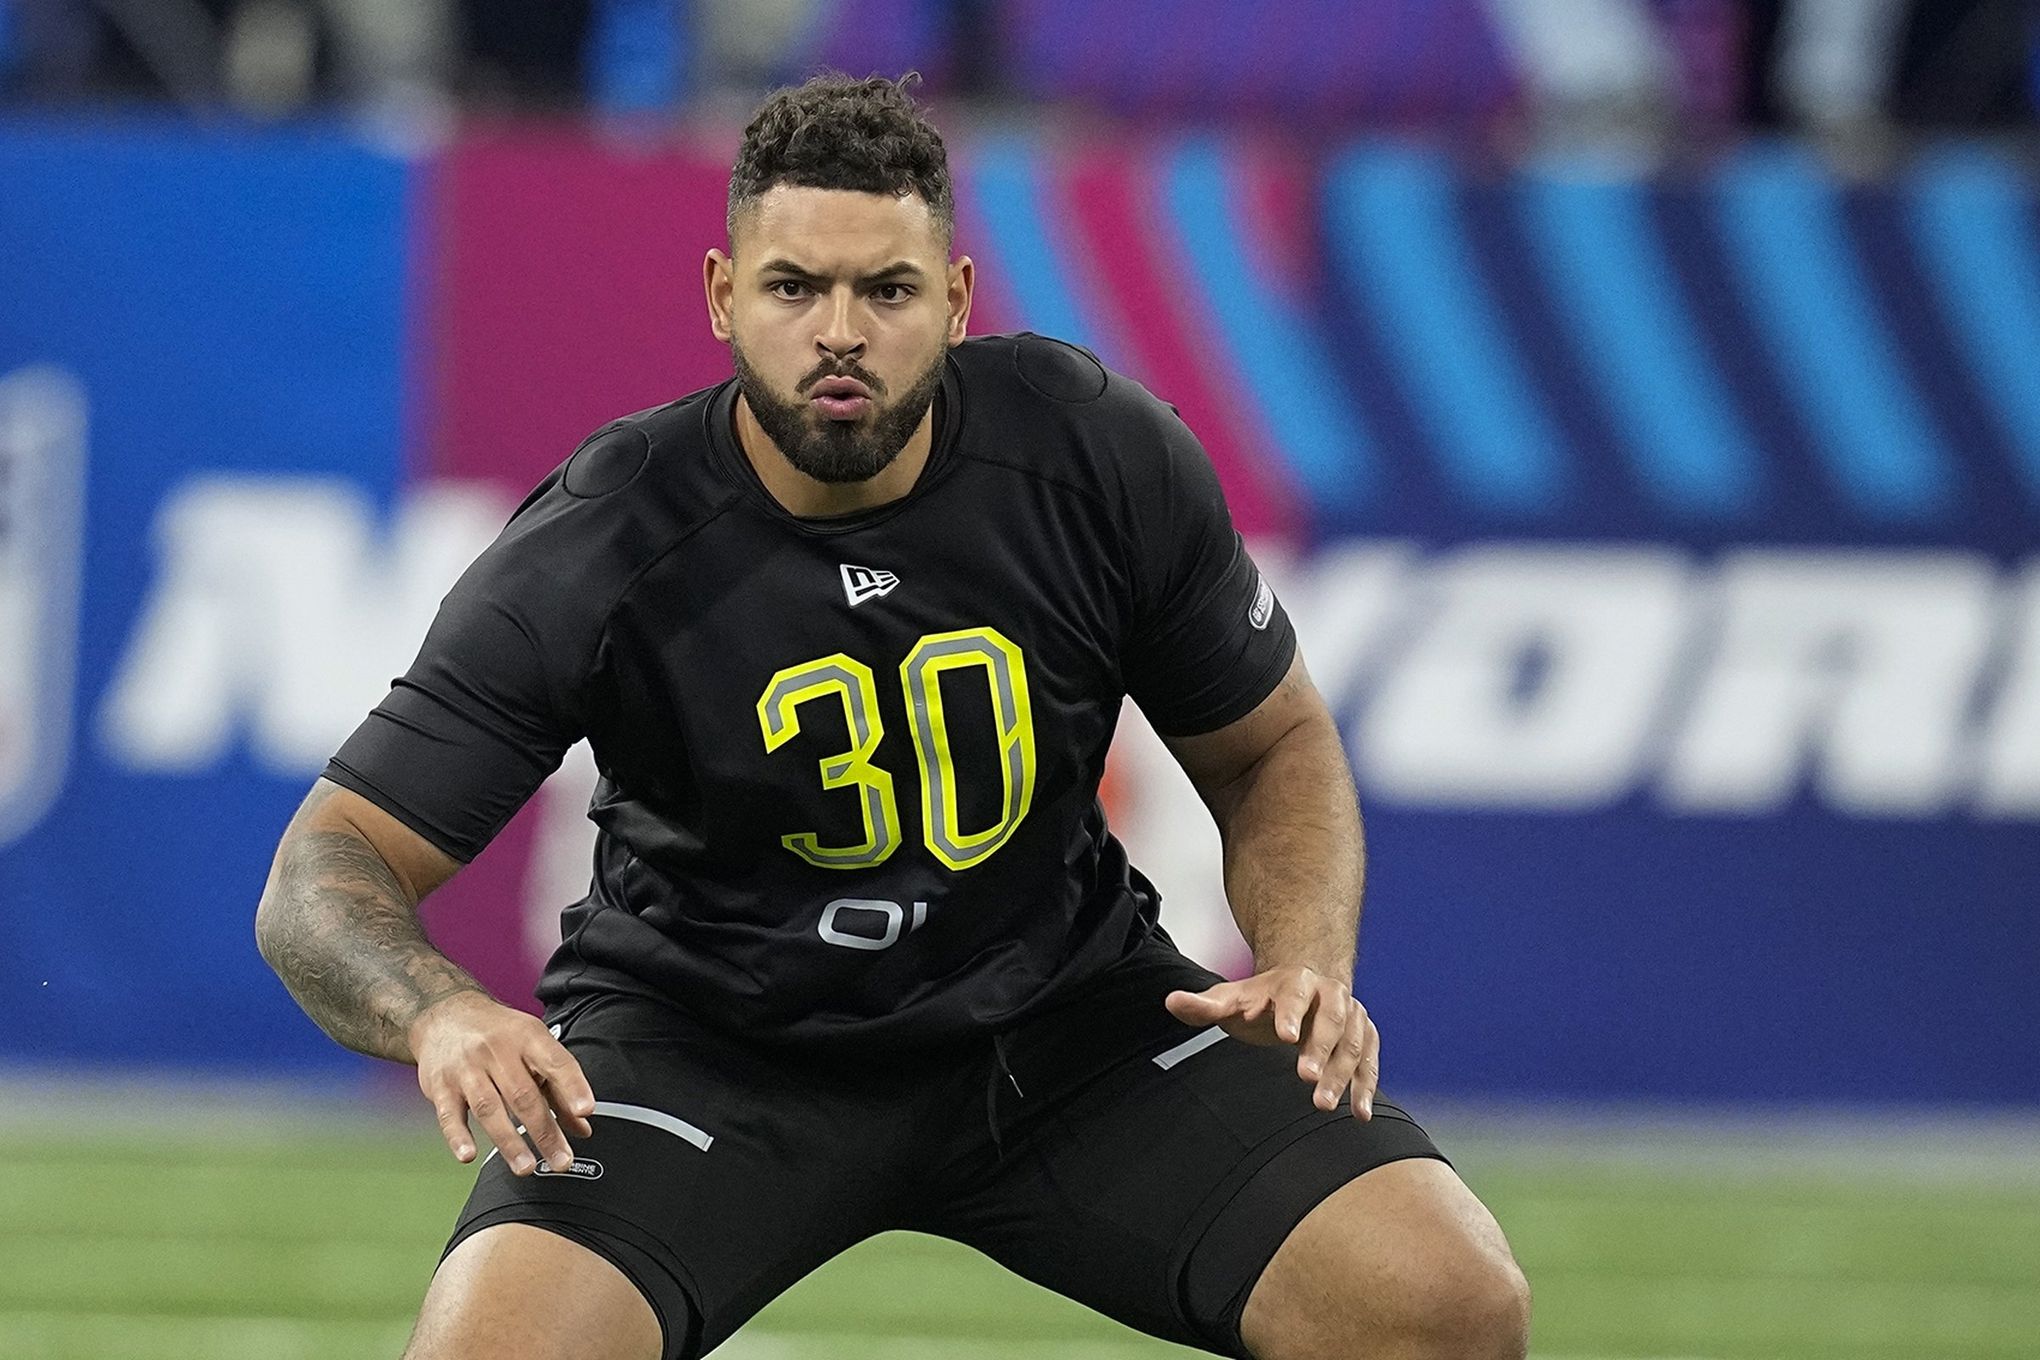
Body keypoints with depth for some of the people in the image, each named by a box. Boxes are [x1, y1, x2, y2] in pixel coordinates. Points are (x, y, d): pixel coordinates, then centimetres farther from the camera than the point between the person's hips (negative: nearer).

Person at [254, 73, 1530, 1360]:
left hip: (1060, 1010, 2)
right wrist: (444, 1013, -42)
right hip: (703, 1040, -2)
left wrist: (1307, 966, -17)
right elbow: (329, 874, -20)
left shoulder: (1105, 456, -14)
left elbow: (1274, 749, 3)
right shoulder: (600, 555, -21)